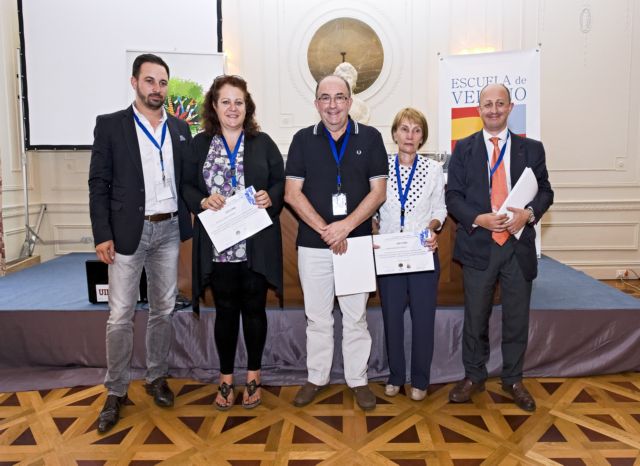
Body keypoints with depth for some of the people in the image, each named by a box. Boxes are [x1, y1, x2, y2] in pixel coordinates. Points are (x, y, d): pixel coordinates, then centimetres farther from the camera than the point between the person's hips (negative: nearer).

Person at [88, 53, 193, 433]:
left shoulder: (180, 129, 9)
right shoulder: (110, 125, -1)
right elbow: (99, 184, -4)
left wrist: (189, 222, 0)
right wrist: (102, 234, -11)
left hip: (169, 230, 4)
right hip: (127, 231, -3)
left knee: (163, 310, 12)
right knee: (121, 315, 1)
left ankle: (157, 377, 28)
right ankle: (116, 391, 16)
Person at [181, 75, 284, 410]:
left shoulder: (263, 142, 5)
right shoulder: (199, 143, 6)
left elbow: (281, 182, 6)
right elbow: (186, 186, 5)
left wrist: (271, 197, -14)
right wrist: (203, 201, -14)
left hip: (256, 244, 0)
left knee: (254, 309, 10)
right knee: (225, 311, 10)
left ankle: (253, 377, 26)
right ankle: (226, 378, 26)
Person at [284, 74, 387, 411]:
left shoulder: (370, 138, 3)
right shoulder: (303, 139, 5)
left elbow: (378, 191, -1)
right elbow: (292, 193, -1)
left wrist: (346, 225, -14)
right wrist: (324, 229, -11)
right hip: (312, 244, 1)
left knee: (356, 317, 9)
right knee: (317, 317, 11)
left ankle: (358, 380, 23)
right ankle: (316, 378, 26)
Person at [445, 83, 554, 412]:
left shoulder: (531, 149, 7)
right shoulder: (464, 149, 4)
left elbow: (544, 191, 6)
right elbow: (453, 196, 0)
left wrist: (528, 213, -15)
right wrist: (478, 219, -16)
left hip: (518, 245, 1)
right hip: (478, 245, -1)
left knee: (517, 318, 11)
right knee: (475, 317, 10)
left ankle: (513, 379, 29)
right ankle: (473, 376, 27)